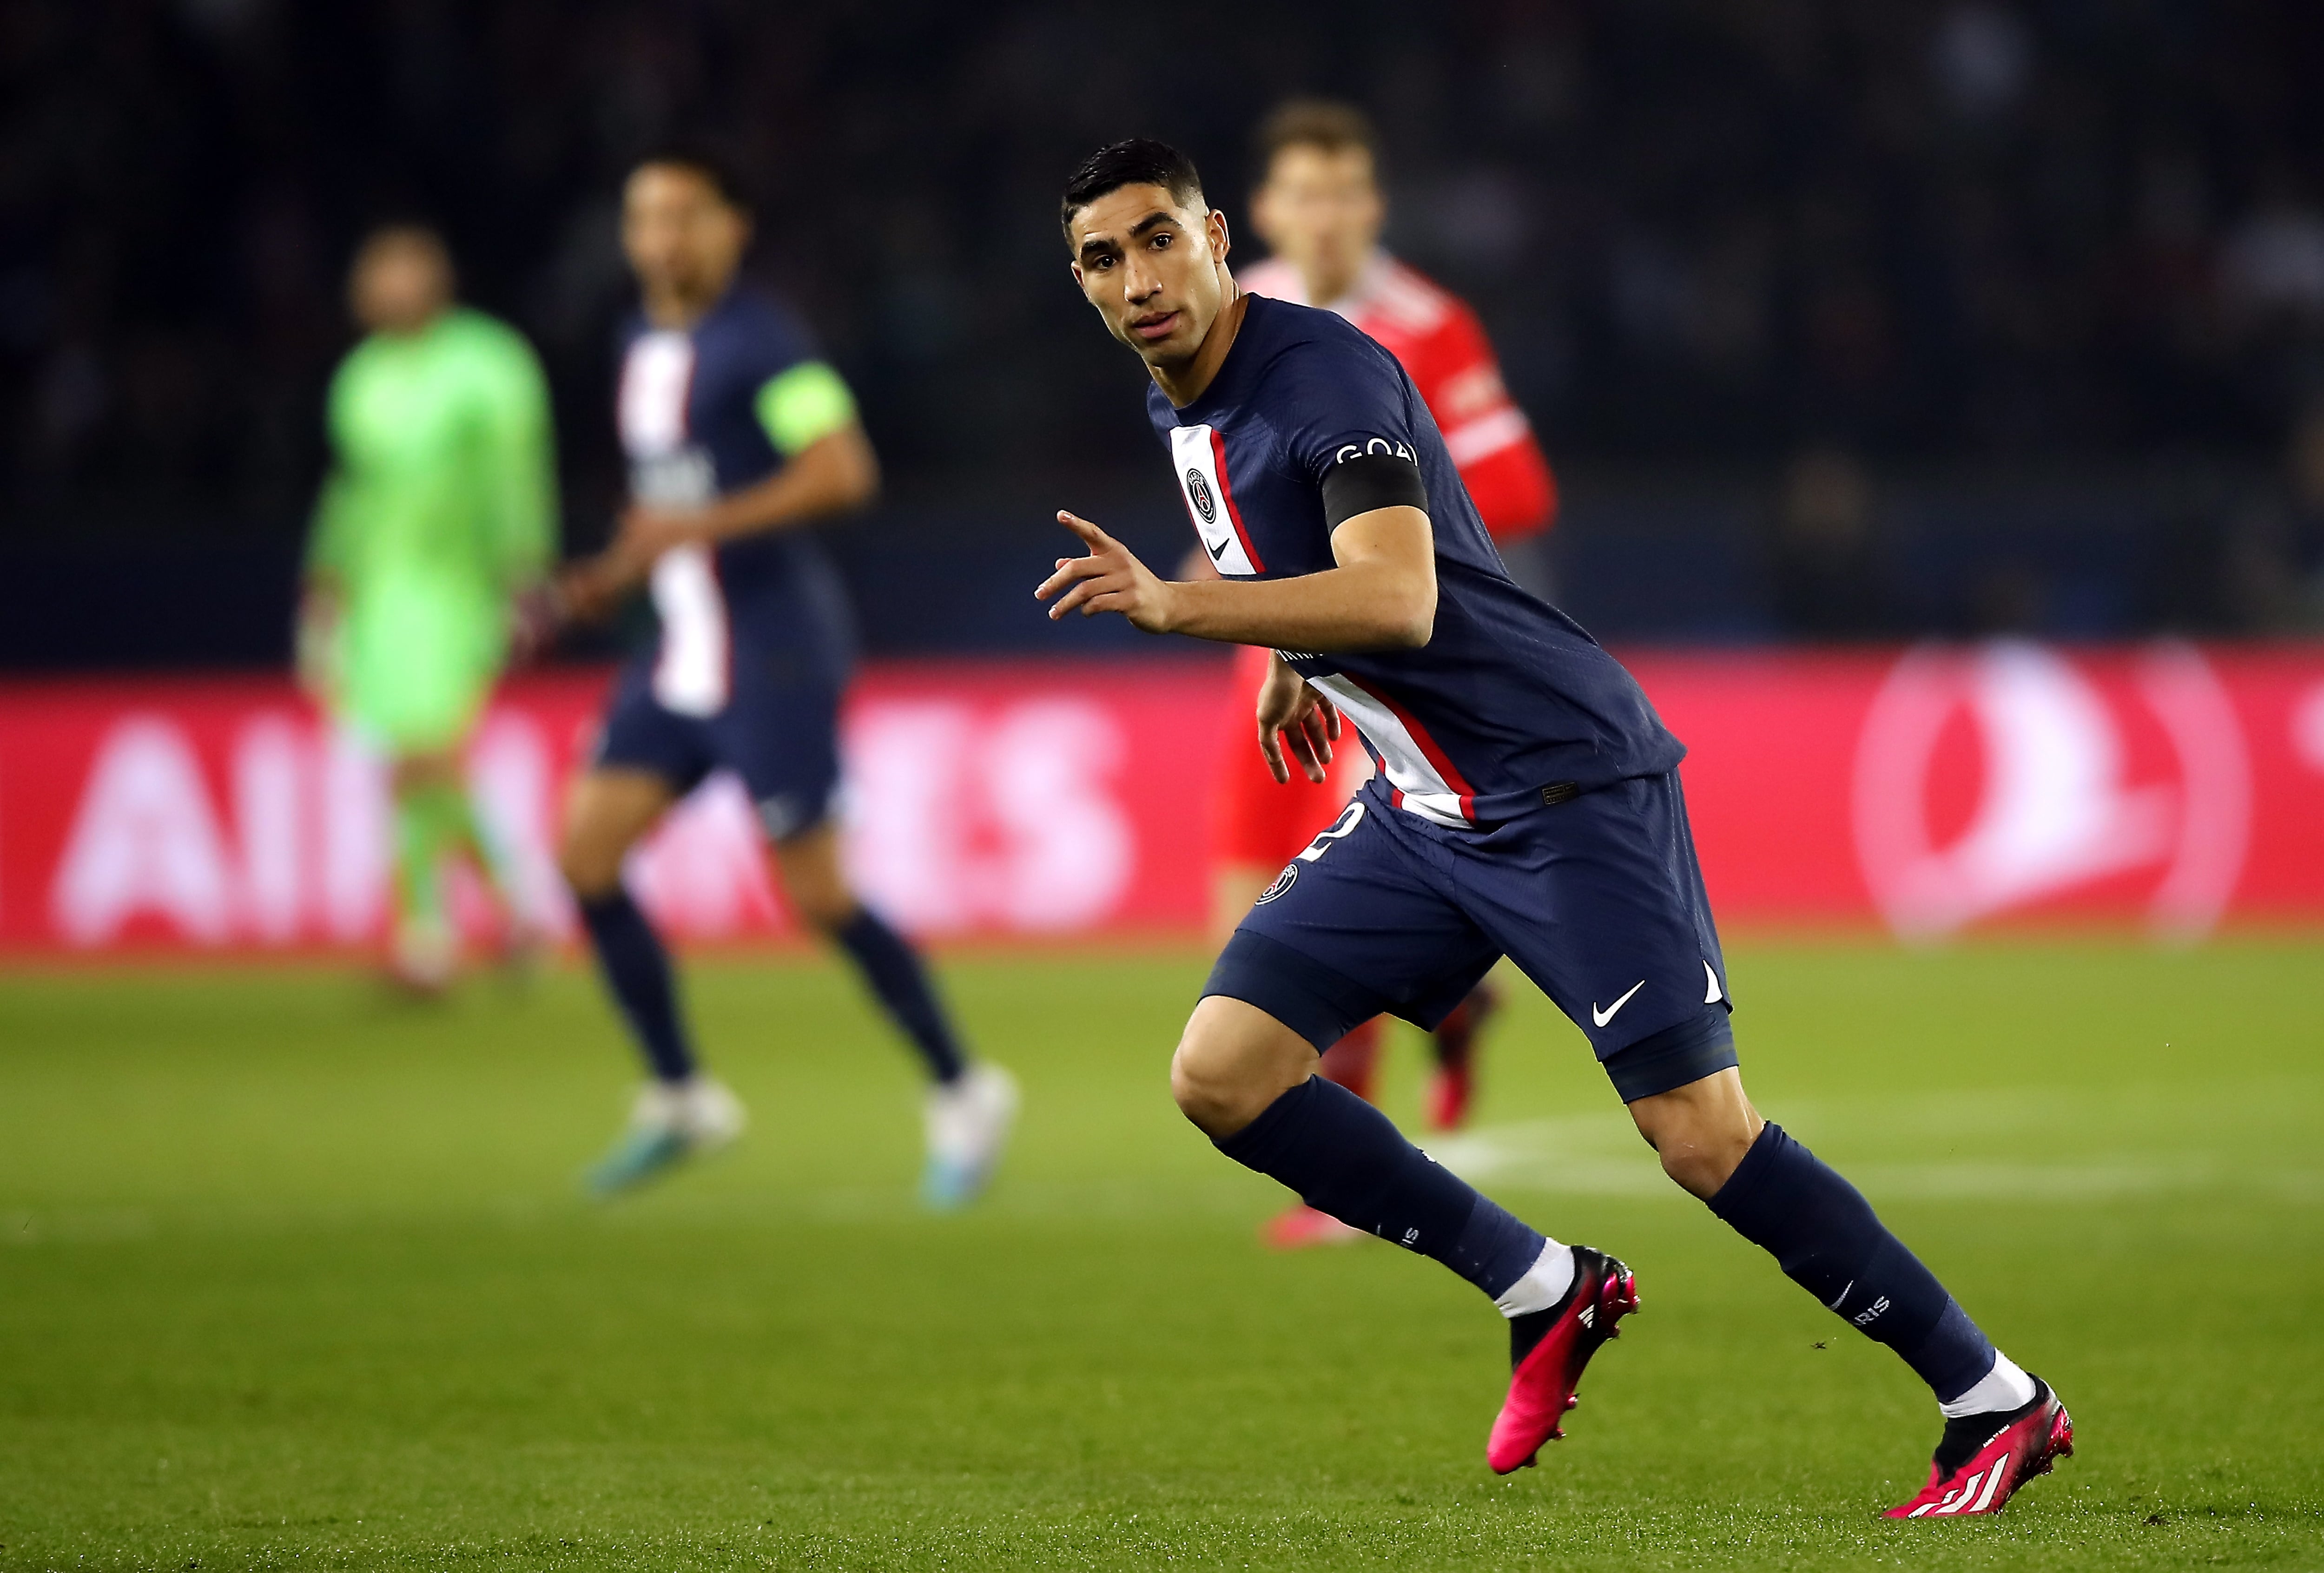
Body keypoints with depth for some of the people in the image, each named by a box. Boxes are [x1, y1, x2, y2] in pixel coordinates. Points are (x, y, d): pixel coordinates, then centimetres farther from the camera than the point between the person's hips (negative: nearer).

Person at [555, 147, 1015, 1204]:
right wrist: (617, 572, 10)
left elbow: (843, 472, -23)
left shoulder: (758, 342, -13)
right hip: (681, 659, 8)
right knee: (584, 853, 0)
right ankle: (680, 1098, 12)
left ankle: (962, 1095, 11)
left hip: (772, 658, -8)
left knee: (817, 896, -6)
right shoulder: (642, 345, 13)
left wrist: (701, 527, -27)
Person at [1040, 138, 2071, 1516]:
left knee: (1704, 1137, -14)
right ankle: (1549, 1293, 7)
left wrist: (1170, 606, -38)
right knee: (1222, 1073, -4)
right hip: (1421, 816, 9)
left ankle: (1998, 1404, -3)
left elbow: (1398, 602, -34)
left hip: (1566, 779, -9)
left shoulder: (1322, 374, -19)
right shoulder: (1180, 406, 9)